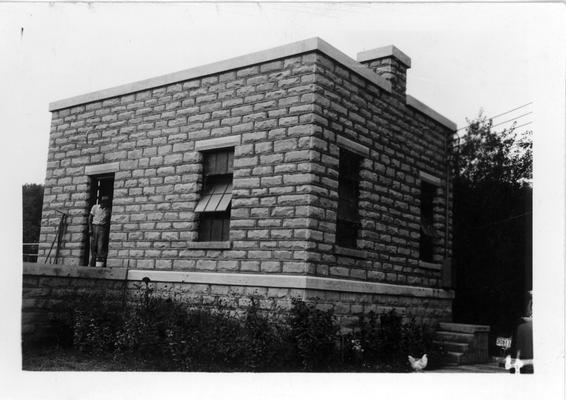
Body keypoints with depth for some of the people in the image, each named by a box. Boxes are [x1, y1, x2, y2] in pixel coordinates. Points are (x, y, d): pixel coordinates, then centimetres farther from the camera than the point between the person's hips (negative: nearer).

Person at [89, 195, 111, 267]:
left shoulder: (108, 210, 9)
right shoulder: (95, 207, 7)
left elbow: (108, 221, 11)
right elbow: (90, 218, 6)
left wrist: (107, 230, 1)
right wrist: (90, 228, -2)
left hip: (103, 228, 0)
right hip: (94, 226, 0)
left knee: (101, 246, -10)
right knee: (93, 246, 1)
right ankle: (91, 264, 6)